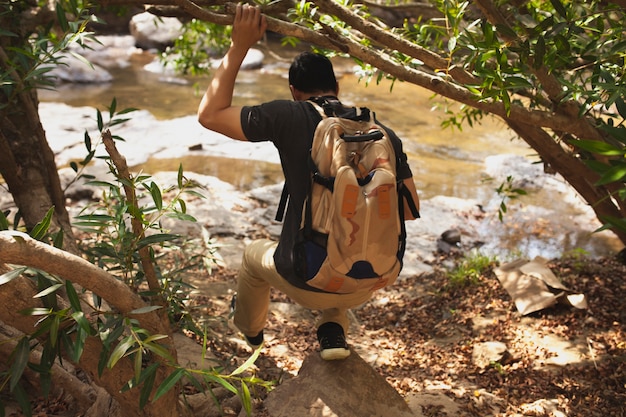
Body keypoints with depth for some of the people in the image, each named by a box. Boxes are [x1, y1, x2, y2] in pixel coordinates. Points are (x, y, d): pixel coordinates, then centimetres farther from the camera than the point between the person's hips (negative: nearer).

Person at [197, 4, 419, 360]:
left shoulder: (289, 117, -11)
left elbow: (210, 115, -2)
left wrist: (239, 47, 2)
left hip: (307, 283, -2)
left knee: (254, 254, 33)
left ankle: (250, 329, 59)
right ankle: (334, 330, 23)